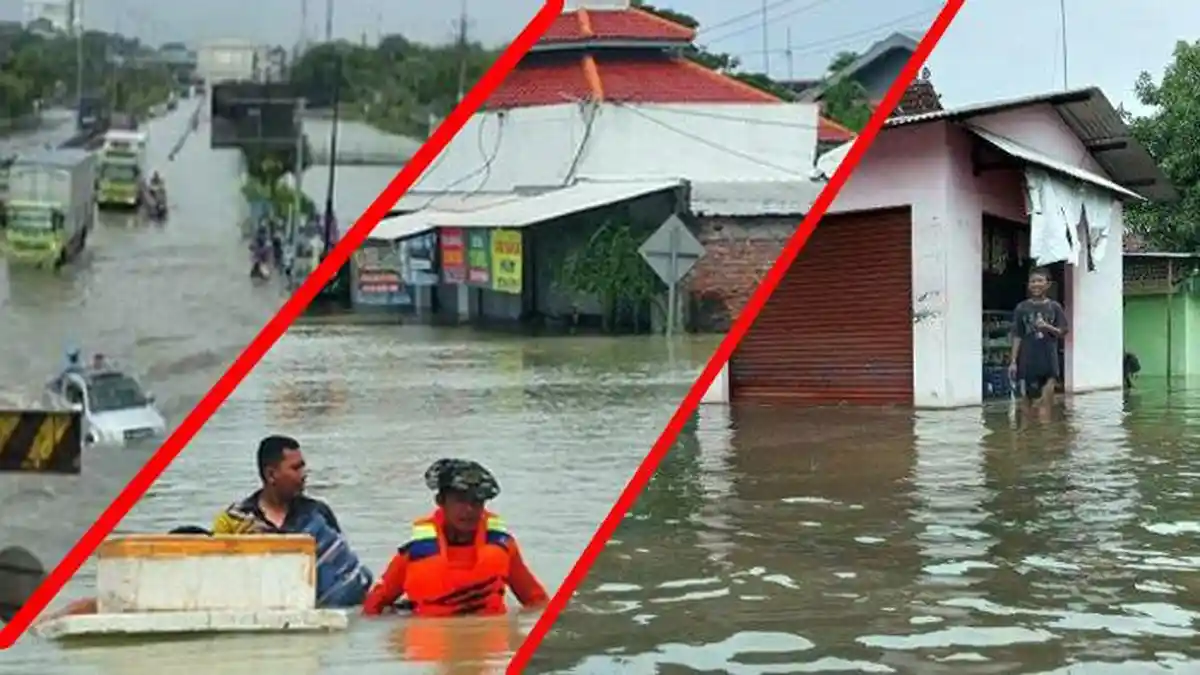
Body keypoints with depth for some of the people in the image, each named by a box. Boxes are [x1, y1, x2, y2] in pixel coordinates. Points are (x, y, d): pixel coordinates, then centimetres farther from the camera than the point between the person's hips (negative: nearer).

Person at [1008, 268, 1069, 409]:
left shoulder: (1054, 307, 3)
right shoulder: (1022, 308, 3)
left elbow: (1063, 333, 4)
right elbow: (1017, 336, 3)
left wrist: (1047, 327, -16)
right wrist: (1013, 361, -2)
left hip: (1049, 359, 0)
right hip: (1028, 360, 1)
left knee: (1046, 400, -9)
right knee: (1029, 397, 6)